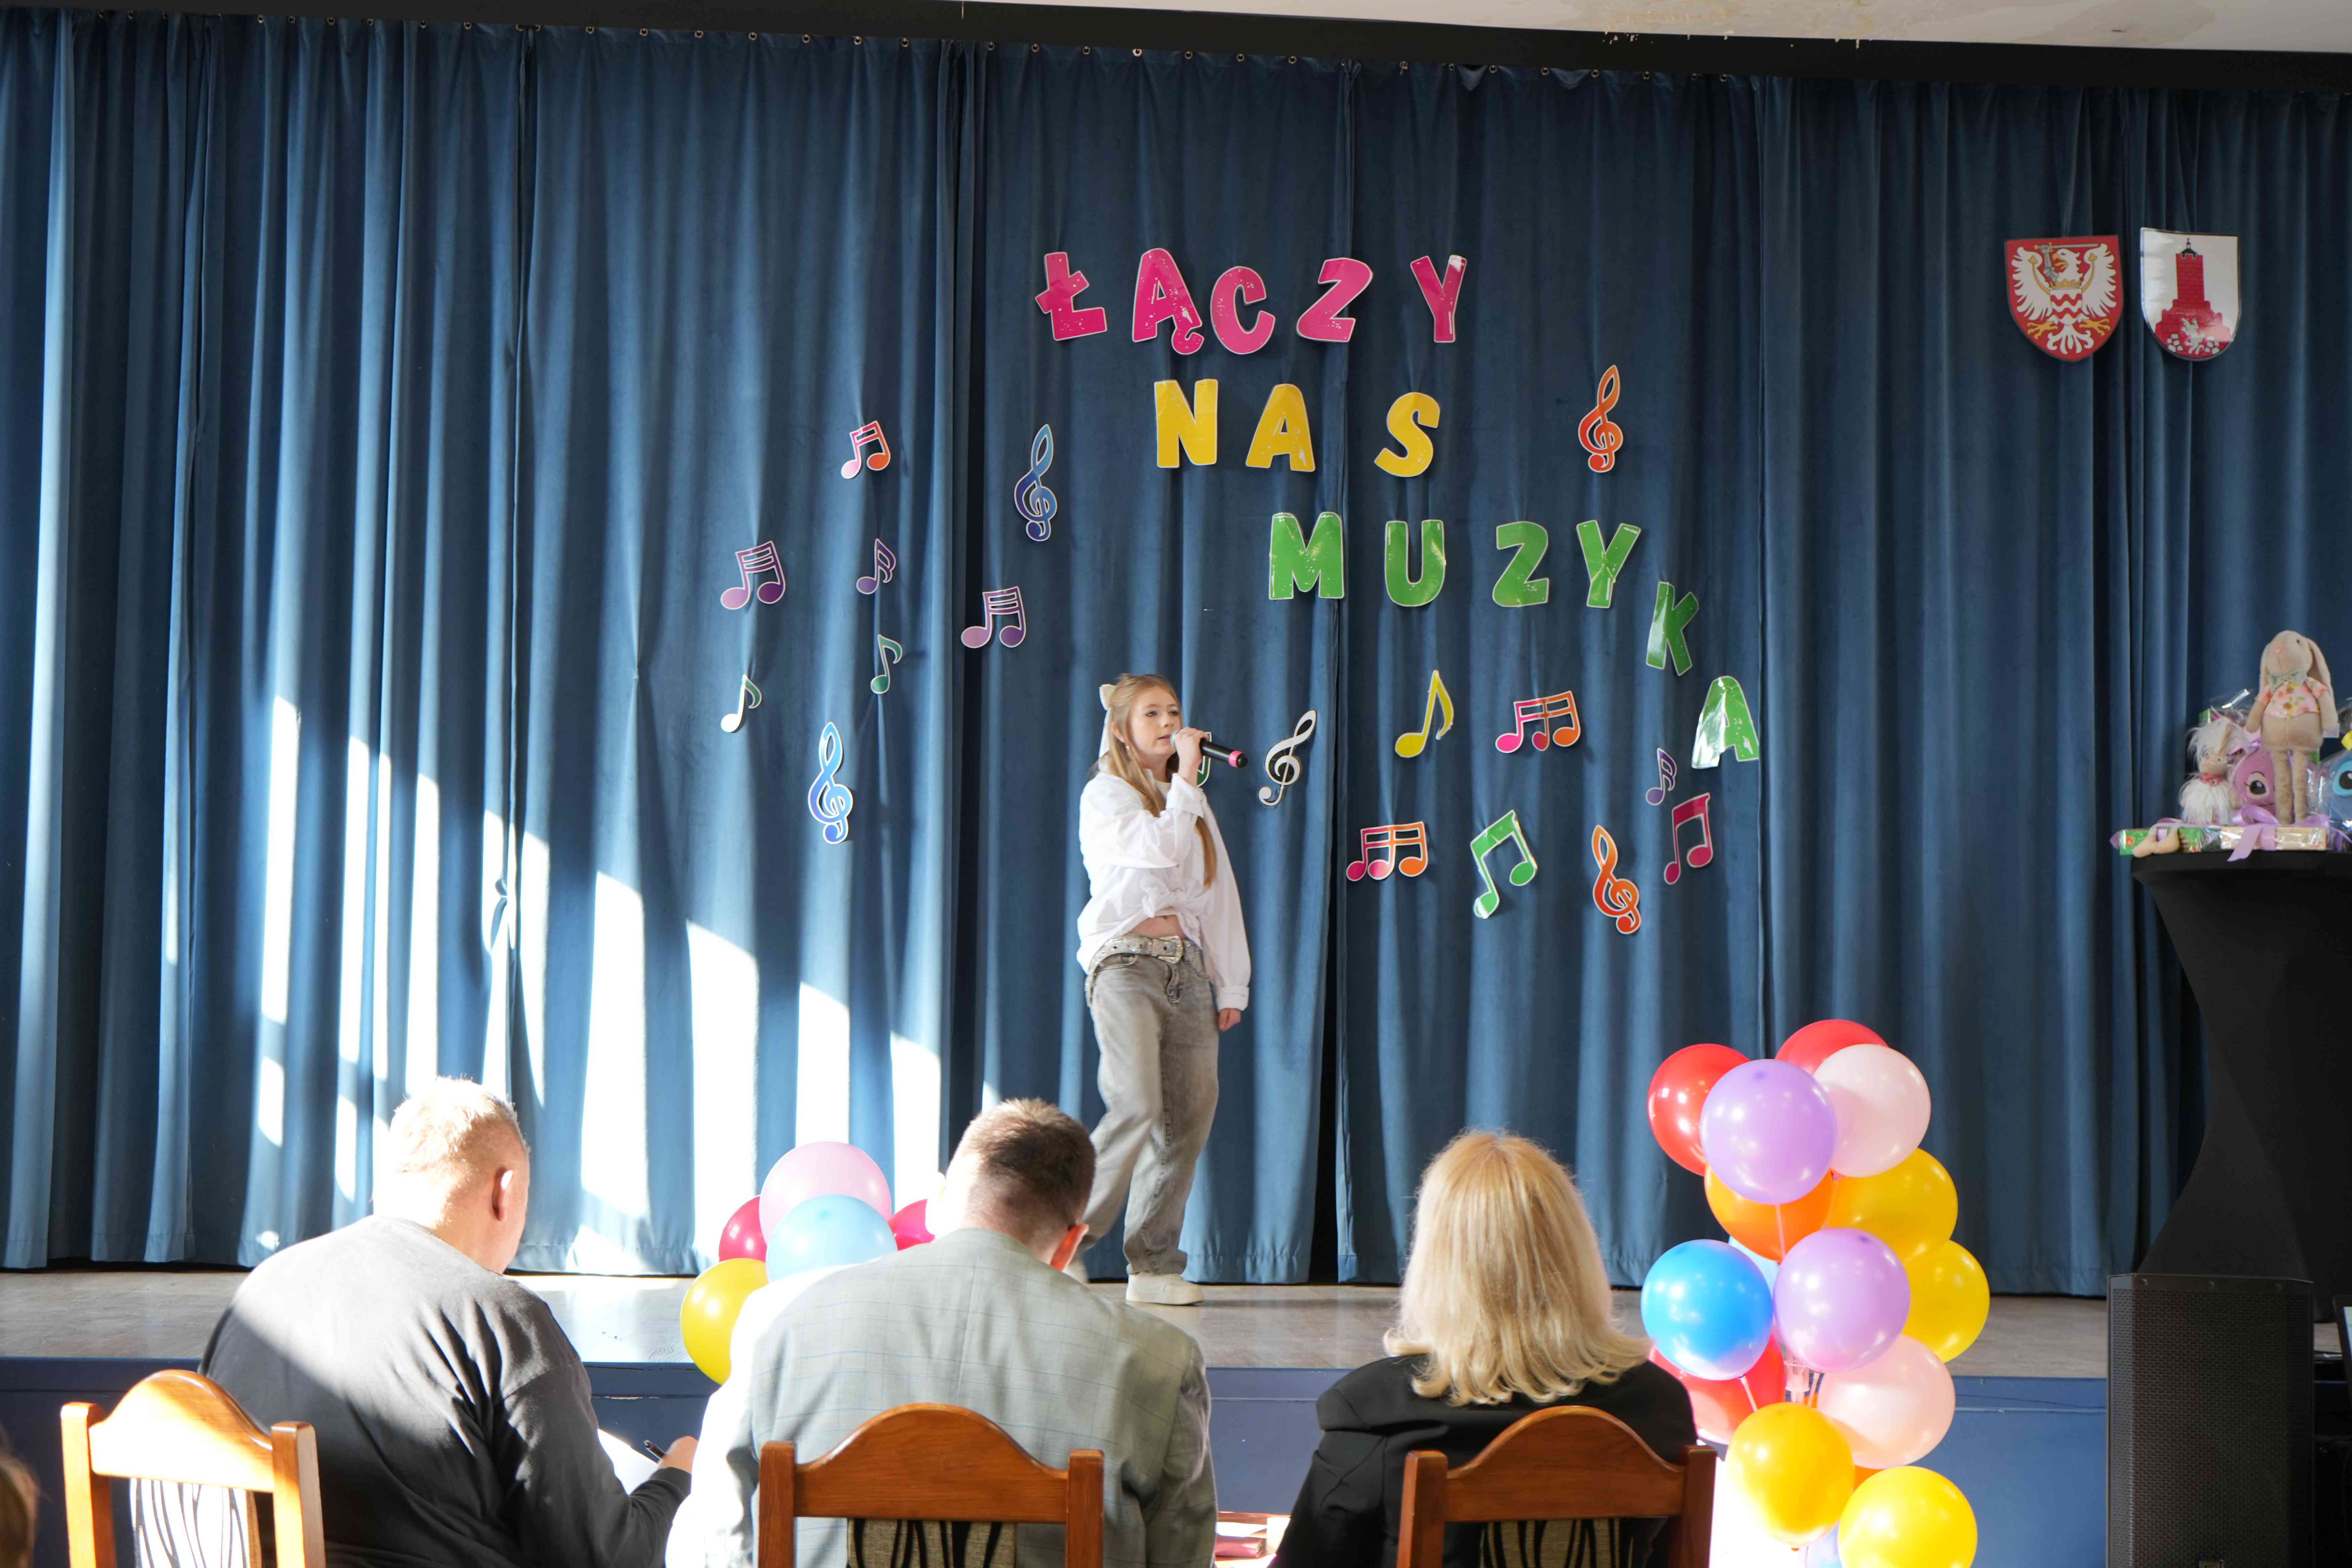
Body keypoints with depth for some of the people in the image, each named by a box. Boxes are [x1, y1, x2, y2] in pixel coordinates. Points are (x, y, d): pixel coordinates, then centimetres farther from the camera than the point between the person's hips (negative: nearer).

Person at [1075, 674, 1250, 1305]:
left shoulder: (1193, 804, 23)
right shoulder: (1105, 796, 3)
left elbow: (1221, 897, 21)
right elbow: (1158, 850, -16)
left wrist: (1231, 986, 14)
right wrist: (1186, 777, -7)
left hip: (1188, 969, 6)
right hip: (1128, 963, -6)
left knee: (1190, 1117, -3)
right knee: (1136, 1107, -20)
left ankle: (1155, 1265, 1)